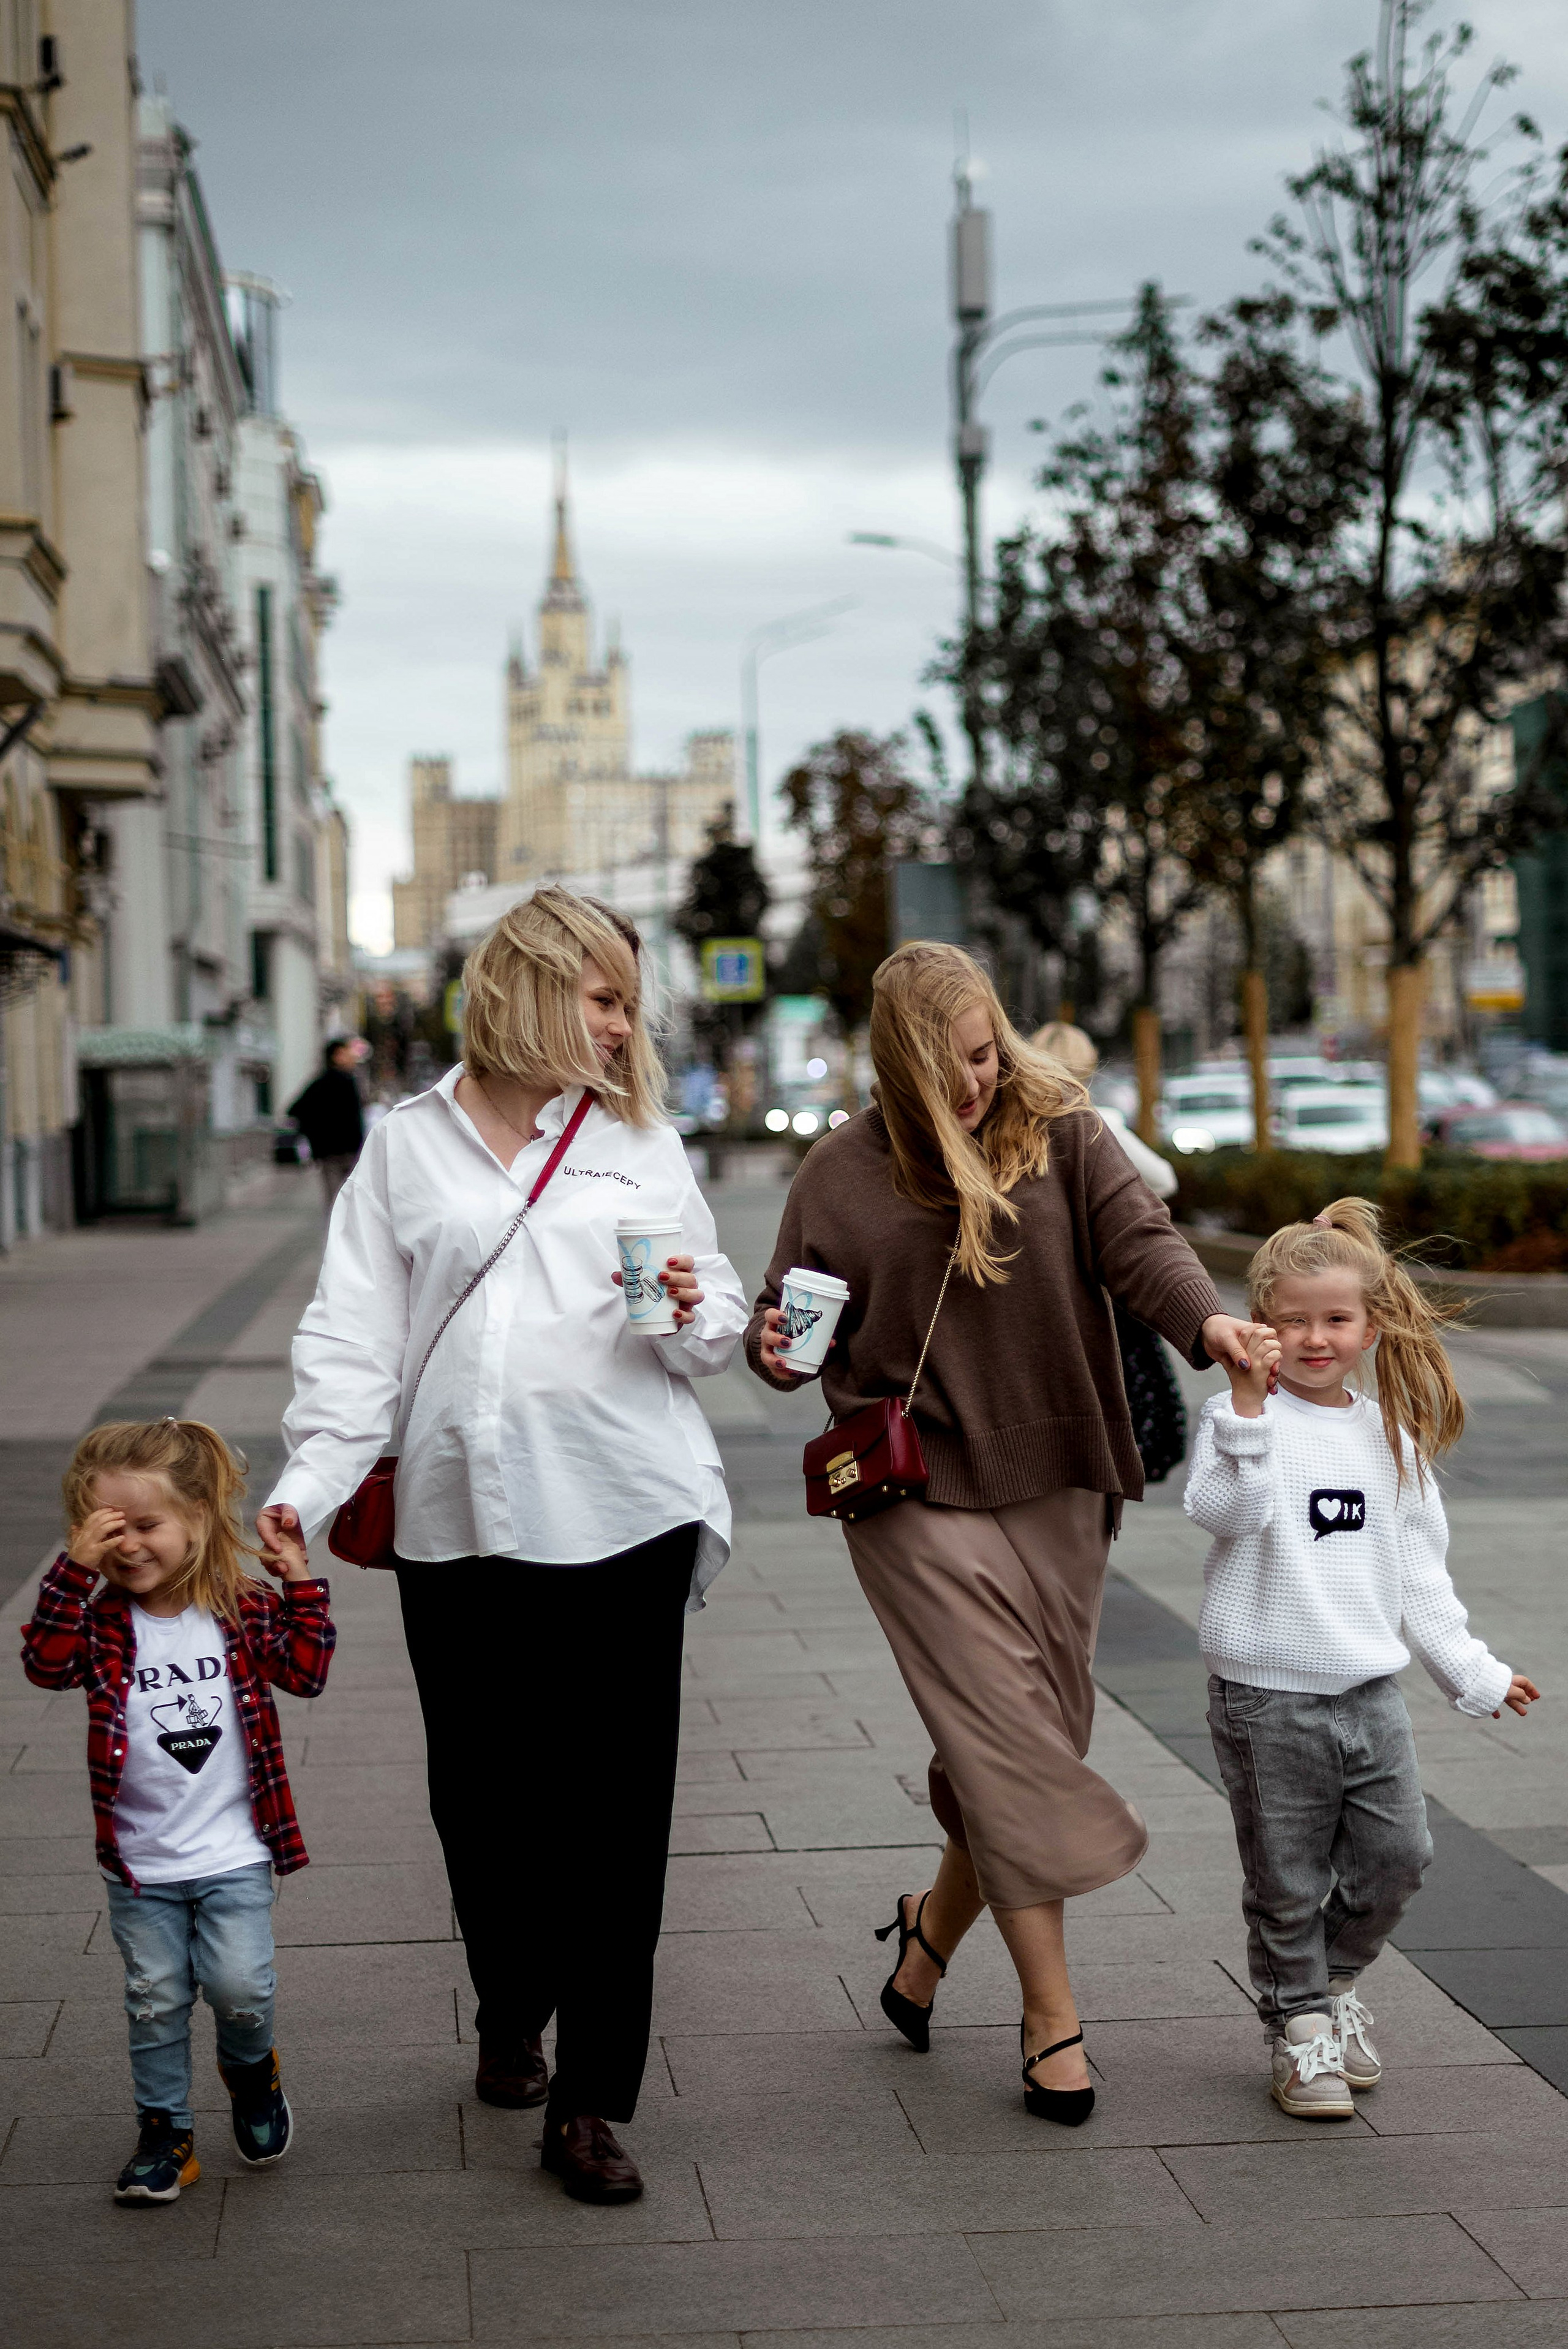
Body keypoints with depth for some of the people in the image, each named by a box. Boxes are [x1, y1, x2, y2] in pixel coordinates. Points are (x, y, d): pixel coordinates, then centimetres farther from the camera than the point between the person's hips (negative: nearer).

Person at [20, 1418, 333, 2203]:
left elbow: (305, 1672, -6)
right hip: (140, 1862, 1)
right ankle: (164, 2131, 26)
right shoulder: (101, 1620, -7)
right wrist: (76, 1570, -31)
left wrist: (300, 1585, -12)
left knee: (239, 1986, -6)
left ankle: (251, 2069, 26)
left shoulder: (241, 1610, -4)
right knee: (155, 2002, 9)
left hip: (233, 1852, -1)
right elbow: (47, 1663, -24)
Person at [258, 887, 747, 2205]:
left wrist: (694, 1315, -9)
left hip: (622, 1515, 0)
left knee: (613, 1810, -3)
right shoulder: (410, 1147, 9)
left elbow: (720, 1324, 14)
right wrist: (309, 1485, -8)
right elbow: (356, 1336, 5)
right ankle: (511, 2018, 33)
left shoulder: (640, 1140, 12)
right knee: (482, 1799, 7)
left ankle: (591, 2103, 4)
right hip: (460, 1521, 0)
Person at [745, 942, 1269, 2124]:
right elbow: (793, 1310, 10)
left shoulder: (1061, 1130, 3)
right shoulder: (844, 1172, 1)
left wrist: (1207, 1319, -30)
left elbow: (1136, 1236, -10)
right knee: (1008, 1742, -9)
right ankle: (1052, 2014, -1)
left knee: (1039, 1740, 8)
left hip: (1055, 1487, 3)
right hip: (918, 1493, -2)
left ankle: (933, 1928, 33)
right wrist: (770, 1343, -14)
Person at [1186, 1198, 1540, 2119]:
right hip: (1269, 1697, -4)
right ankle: (1299, 2027, 20)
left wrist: (1472, 1672, 17)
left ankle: (1338, 1978, 30)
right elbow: (1224, 1510, -25)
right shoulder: (1246, 1418, -7)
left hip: (1371, 1689, 5)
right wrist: (1249, 1407, -32)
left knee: (1397, 1854, 6)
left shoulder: (1391, 1438, 10)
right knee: (1288, 1880, 3)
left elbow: (1420, 1569, 17)